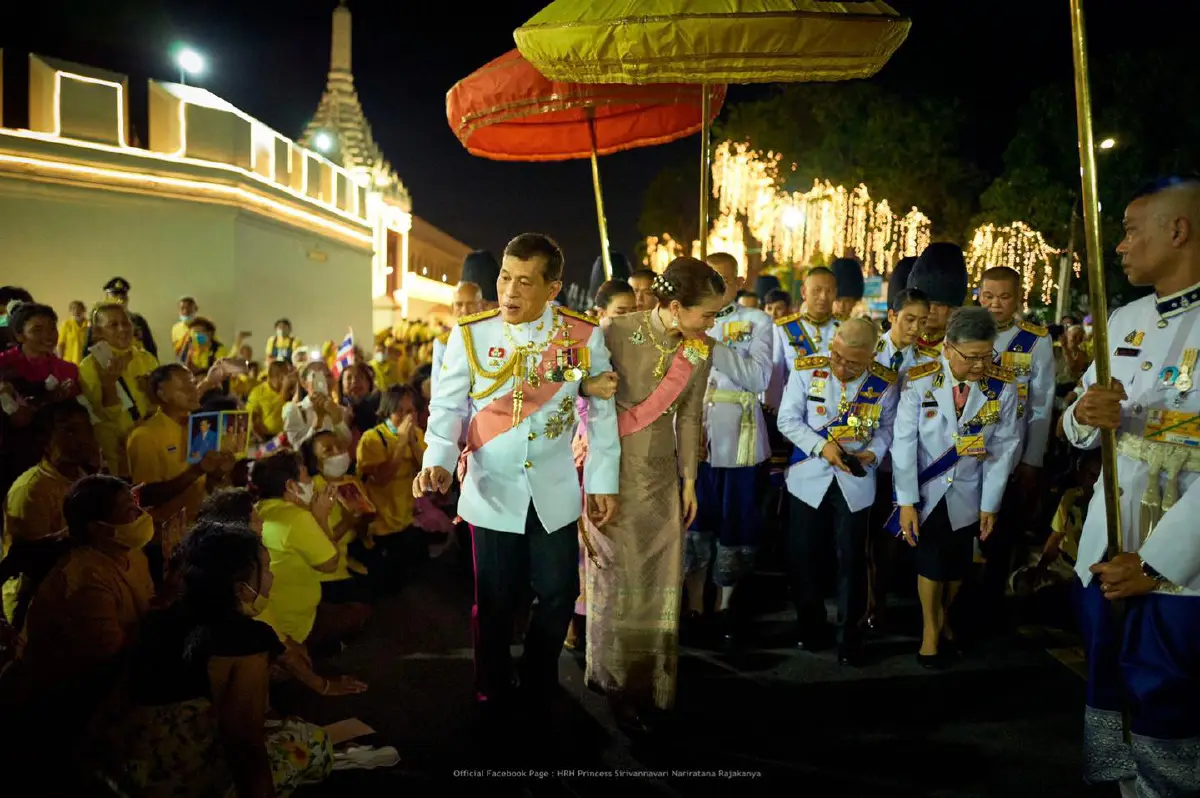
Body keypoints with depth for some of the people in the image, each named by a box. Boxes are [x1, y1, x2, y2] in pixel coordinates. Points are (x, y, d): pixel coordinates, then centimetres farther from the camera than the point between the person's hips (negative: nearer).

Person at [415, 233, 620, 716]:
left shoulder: (583, 336, -7)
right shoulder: (469, 335, -9)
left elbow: (602, 412, 2)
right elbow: (447, 407, -4)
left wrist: (604, 481, 1)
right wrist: (438, 461, -21)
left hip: (556, 494, 1)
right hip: (492, 492, -1)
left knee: (558, 594, 10)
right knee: (496, 601, 9)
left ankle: (539, 689, 35)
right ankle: (492, 695, 33)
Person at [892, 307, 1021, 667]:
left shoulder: (1003, 387, -14)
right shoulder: (919, 381, -19)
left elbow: (1004, 447, -7)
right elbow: (904, 443, -16)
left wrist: (990, 503, -5)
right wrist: (906, 502, -16)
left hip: (967, 493, 2)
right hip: (925, 490, -2)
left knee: (958, 564, 14)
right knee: (930, 562, 6)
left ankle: (944, 616, 42)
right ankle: (931, 627, 29)